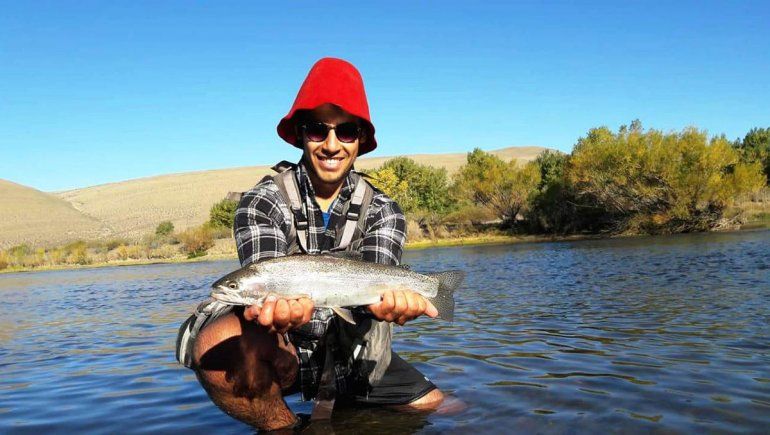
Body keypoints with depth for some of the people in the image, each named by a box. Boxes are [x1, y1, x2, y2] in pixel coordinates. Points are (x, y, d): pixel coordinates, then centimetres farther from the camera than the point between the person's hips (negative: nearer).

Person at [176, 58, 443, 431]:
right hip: (279, 354, -3)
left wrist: (385, 298, -47)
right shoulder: (260, 203, -12)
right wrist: (282, 307, -53)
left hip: (353, 356, 4)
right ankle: (284, 428, -8)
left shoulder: (383, 212, -3)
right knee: (219, 343, -34)